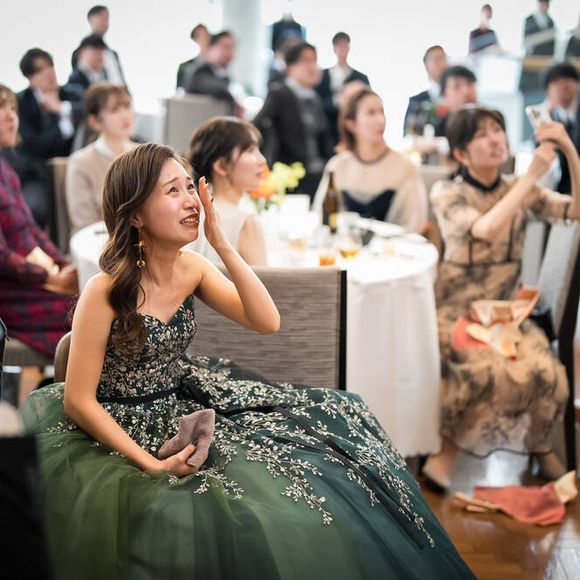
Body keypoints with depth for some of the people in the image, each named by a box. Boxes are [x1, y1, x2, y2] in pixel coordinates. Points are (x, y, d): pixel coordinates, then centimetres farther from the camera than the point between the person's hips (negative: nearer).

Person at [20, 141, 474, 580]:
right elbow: (78, 400, -19)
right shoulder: (106, 291, -23)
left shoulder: (191, 266, -3)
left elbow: (267, 322, -11)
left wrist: (223, 246, -20)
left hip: (187, 403, 7)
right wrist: (151, 464, -27)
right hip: (126, 425, -7)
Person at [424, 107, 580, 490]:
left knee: (547, 373, -24)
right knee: (496, 371, -33)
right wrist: (532, 175, -25)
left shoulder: (520, 193, 5)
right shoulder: (447, 195, -6)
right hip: (456, 313, -4)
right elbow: (485, 229, -26)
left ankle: (541, 447, 5)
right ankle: (448, 448, -11)